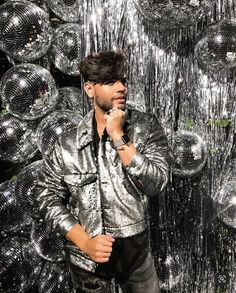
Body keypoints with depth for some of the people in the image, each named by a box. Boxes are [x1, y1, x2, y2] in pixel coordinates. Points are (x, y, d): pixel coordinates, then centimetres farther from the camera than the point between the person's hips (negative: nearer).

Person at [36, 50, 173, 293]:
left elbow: (156, 184, -19)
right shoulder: (68, 143, -10)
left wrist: (118, 136, -24)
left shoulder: (146, 126, -9)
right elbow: (49, 197, -5)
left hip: (136, 248, 2)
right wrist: (85, 242, -14)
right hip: (86, 255, -1)